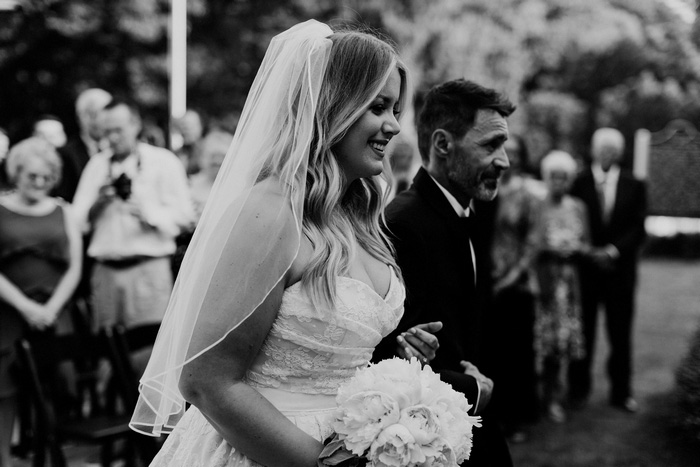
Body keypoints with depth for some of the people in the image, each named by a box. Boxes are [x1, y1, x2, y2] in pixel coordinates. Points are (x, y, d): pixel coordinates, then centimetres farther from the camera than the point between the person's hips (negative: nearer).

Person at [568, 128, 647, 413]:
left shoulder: (634, 186, 5)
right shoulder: (579, 184, 1)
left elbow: (638, 229, 0)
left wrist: (613, 250, -13)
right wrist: (589, 253, -12)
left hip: (619, 270, 1)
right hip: (586, 269, -1)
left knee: (621, 335, 6)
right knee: (582, 332, 4)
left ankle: (621, 392, 18)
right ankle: (579, 389, 18)